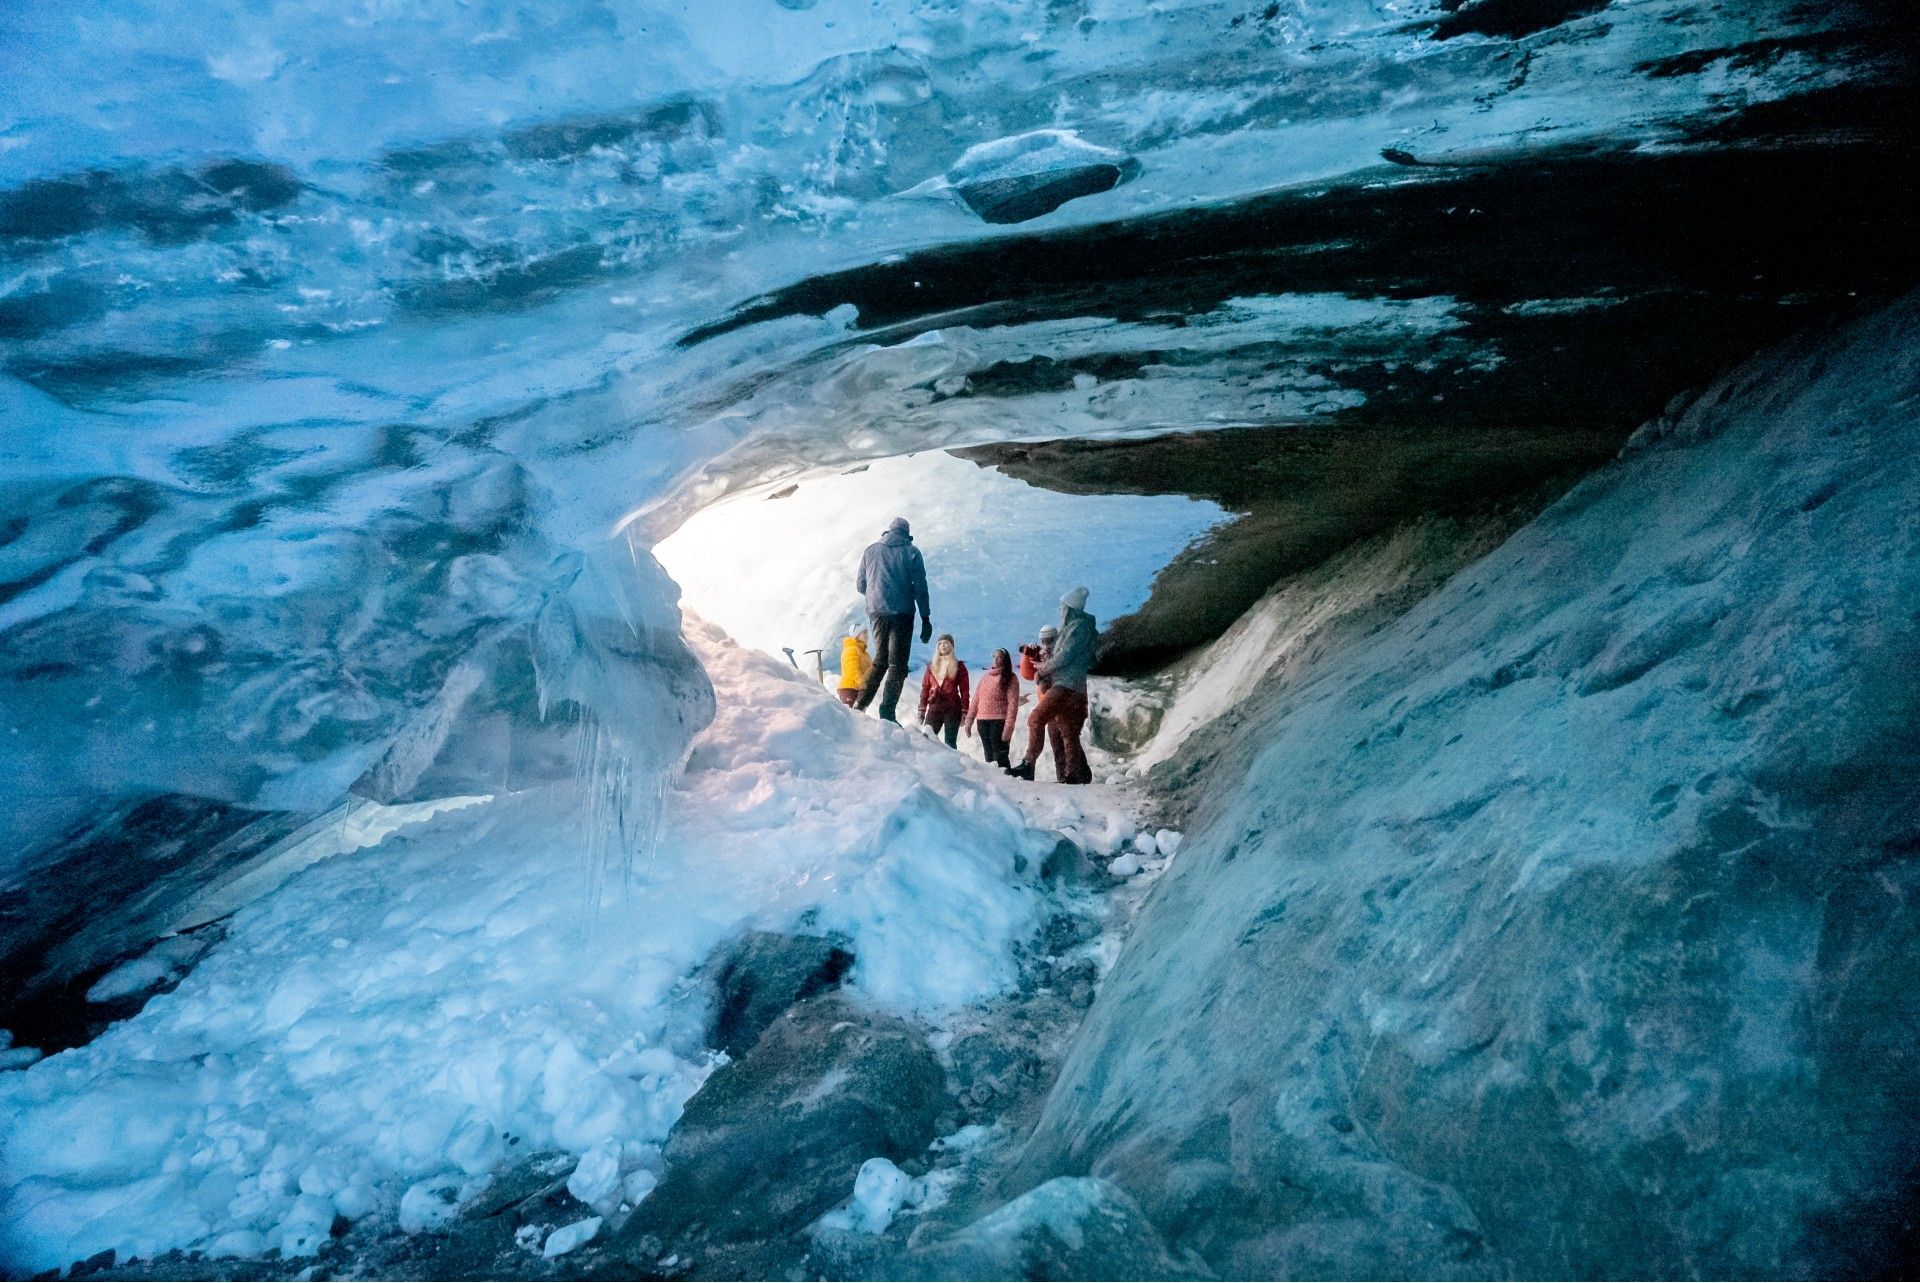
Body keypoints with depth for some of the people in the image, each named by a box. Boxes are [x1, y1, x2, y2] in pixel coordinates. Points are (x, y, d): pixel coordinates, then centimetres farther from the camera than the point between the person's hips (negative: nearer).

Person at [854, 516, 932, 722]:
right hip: (902, 613, -3)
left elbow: (859, 586, 11)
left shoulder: (871, 550, 9)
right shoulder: (911, 552, 2)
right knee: (897, 664, 0)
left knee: (880, 660, 16)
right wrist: (926, 619, 2)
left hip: (876, 612, 3)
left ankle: (861, 703, 3)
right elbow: (920, 587, -2)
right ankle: (887, 712, -9)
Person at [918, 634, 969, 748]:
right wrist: (922, 709, 5)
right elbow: (925, 688, 13)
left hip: (952, 709, -3)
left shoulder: (959, 666, 5)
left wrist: (964, 711, -6)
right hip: (934, 708, 3)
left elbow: (964, 690, 1)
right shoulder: (931, 667, 14)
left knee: (950, 742, -2)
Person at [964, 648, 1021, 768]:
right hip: (982, 721, 6)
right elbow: (976, 701, 18)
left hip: (999, 721, -6)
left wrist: (1008, 726, -18)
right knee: (989, 756, 9)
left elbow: (1012, 703, -9)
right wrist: (969, 721, 11)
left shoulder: (1010, 678, 1)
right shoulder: (985, 677, 18)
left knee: (999, 756, -10)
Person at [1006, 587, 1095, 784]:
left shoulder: (1079, 625, -6)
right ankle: (1078, 775, 9)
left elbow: (1065, 656, -15)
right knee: (1068, 734, 8)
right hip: (1063, 685, 10)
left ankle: (1028, 764, -19)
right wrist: (1044, 669, 4)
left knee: (1036, 719, -18)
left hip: (1067, 685, -10)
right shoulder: (1070, 627, 23)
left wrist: (1043, 669, -1)